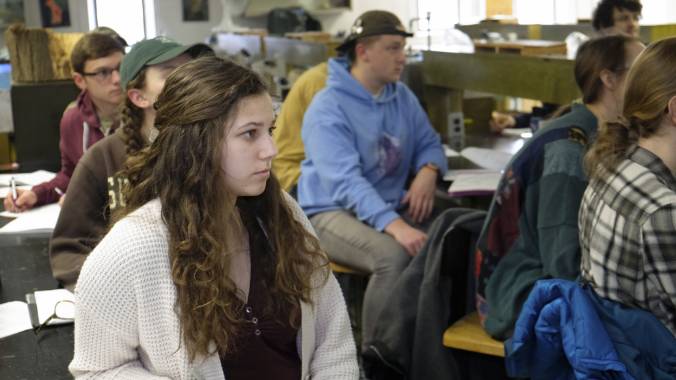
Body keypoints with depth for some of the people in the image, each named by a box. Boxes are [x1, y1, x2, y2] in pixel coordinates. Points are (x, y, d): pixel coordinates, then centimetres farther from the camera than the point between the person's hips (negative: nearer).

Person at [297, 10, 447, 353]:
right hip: (332, 212, -6)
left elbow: (429, 143, 15)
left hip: (390, 205, 6)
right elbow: (347, 182, -28)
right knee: (393, 255, -35)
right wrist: (395, 225, -42)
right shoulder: (328, 108, -17)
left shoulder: (402, 97, 6)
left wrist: (428, 172, -11)